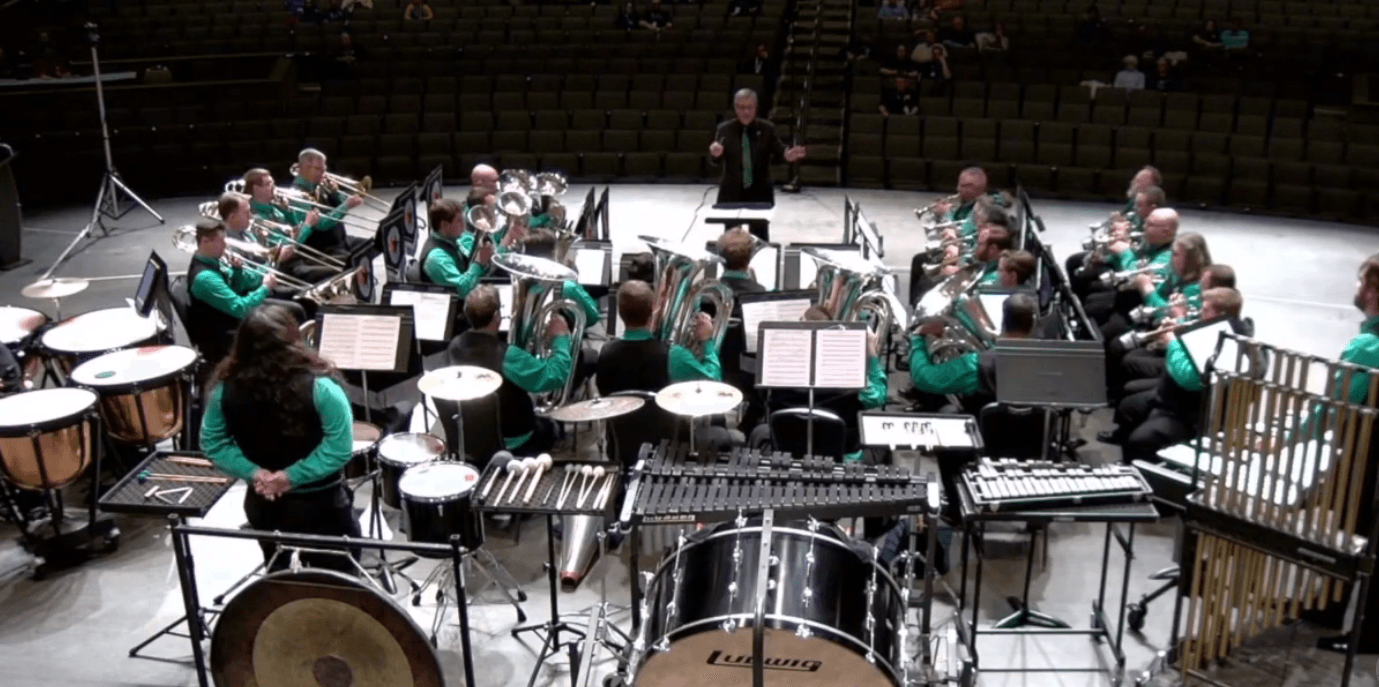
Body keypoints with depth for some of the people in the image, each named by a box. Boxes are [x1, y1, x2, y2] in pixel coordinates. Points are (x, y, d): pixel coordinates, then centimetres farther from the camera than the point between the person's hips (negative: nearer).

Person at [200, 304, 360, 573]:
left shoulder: (226, 387, -9)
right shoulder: (318, 386, -21)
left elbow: (212, 444, -1)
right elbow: (339, 446, -23)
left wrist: (253, 472, -8)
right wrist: (293, 475, -17)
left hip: (261, 503, 4)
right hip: (319, 503, -4)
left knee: (277, 572, 26)